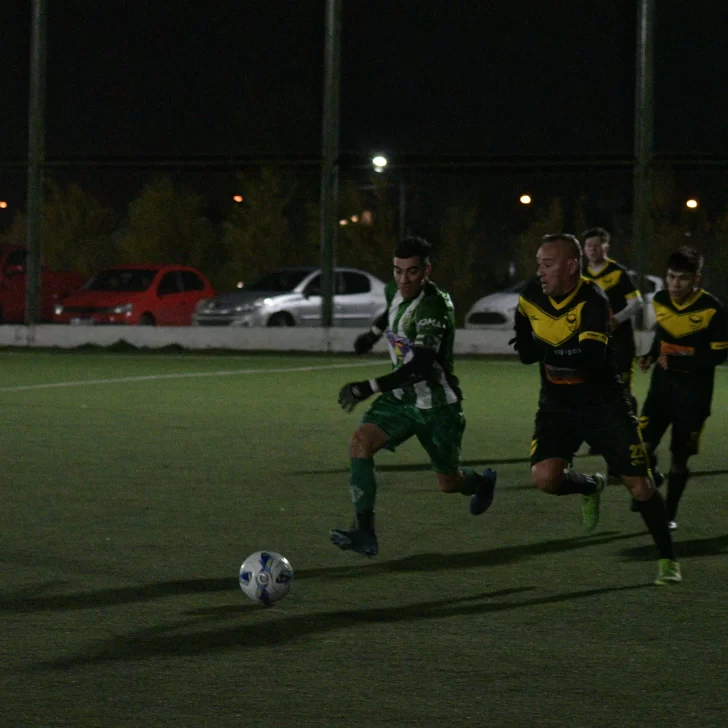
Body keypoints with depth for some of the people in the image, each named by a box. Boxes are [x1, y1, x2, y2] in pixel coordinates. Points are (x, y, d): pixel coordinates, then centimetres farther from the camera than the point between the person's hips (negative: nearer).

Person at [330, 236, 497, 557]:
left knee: (448, 482, 10)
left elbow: (421, 366, -39)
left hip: (437, 406, -6)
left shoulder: (435, 306, -29)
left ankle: (483, 482, 49)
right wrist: (374, 332, 27)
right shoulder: (397, 291, -4)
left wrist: (369, 388, -44)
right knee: (360, 441, -22)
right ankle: (364, 533, -25)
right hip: (402, 397, 6)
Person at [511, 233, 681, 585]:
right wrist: (526, 347, -4)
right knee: (545, 477, -17)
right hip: (557, 407, 4)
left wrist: (543, 350, -34)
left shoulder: (593, 302, -23)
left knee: (638, 482, -3)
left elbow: (591, 357, -38)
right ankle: (590, 487, 19)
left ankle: (667, 559, 15)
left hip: (604, 405, -4)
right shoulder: (532, 297, -5)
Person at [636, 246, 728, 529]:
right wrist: (652, 355, -2)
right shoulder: (660, 301, -2)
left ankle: (670, 514, 21)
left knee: (680, 457, 3)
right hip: (662, 383, 3)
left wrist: (677, 361, -20)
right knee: (643, 445, -13)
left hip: (694, 391, -3)